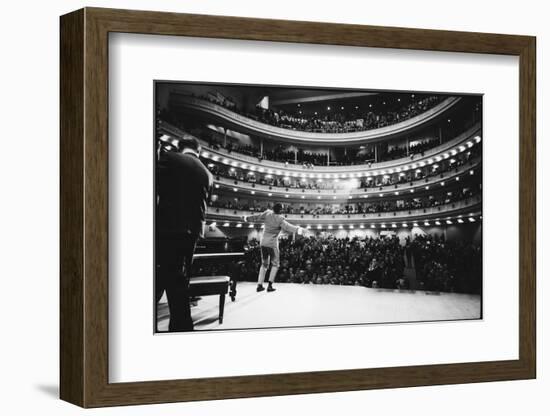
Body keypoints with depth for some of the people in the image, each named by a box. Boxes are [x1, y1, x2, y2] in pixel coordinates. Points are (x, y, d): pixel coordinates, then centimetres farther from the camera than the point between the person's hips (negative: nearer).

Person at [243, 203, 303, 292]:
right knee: (275, 265, 10)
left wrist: (246, 218, 23)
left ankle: (260, 285, 11)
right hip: (272, 244, -5)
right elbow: (287, 227, -29)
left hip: (263, 243, 5)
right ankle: (270, 285, 0)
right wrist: (297, 229, -41)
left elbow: (257, 217, 6)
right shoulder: (280, 219, -15)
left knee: (264, 264, 17)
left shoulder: (267, 214, -2)